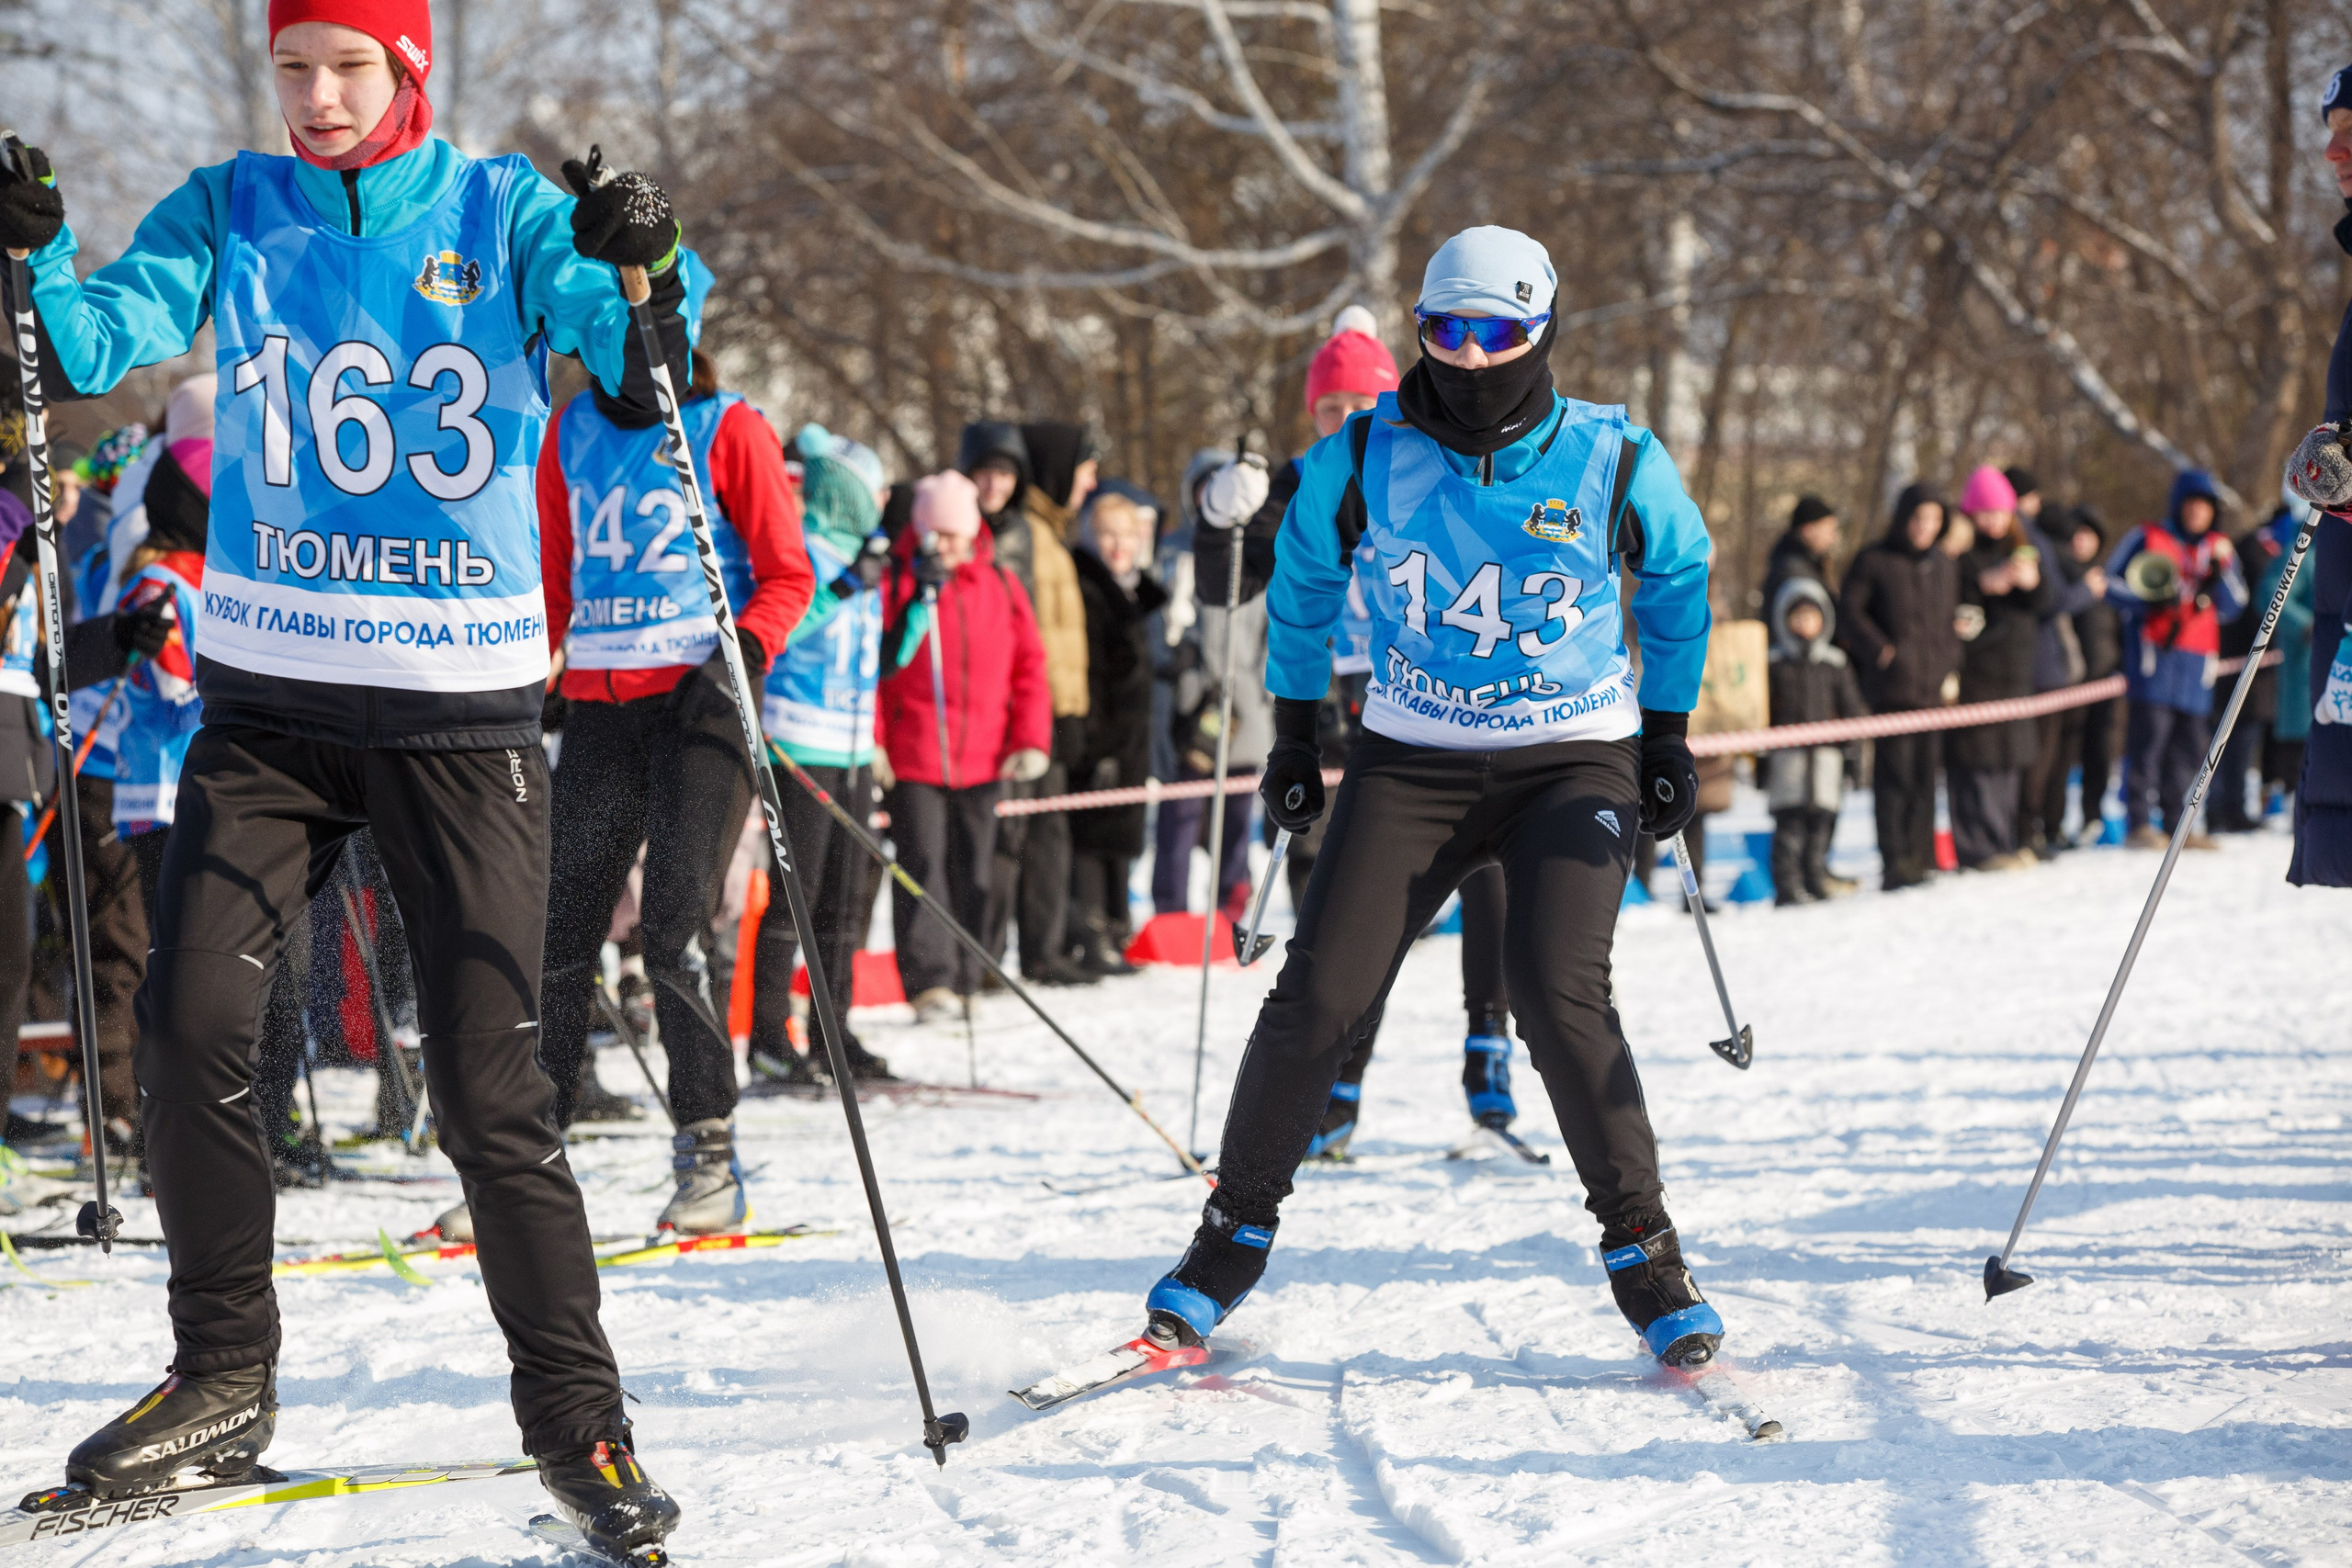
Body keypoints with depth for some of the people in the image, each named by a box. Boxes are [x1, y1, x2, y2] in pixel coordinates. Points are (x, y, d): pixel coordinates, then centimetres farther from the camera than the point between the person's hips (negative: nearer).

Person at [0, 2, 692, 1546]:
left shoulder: (501, 211, 0)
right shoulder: (230, 210, 6)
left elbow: (636, 370, -12)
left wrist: (642, 274, -33)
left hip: (461, 706, -2)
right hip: (268, 697, 2)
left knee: (492, 1081, -5)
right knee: (191, 1024, -9)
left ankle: (577, 1419, 6)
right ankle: (224, 1379, 9)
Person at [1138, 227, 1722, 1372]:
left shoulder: (1614, 462, -9)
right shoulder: (1364, 457, -7)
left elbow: (1678, 581, 11)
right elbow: (1301, 577, 12)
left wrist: (1669, 737, 9)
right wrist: (1293, 732, 13)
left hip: (1574, 762, -1)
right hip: (1411, 762, 2)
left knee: (1558, 996, -19)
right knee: (1319, 996, -7)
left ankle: (1643, 1252, -5)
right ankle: (1234, 1235, 12)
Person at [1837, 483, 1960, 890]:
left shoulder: (1945, 566, 16)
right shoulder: (1874, 561, 1)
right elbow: (1848, 612, -1)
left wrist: (1951, 669, 8)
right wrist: (1880, 650, -11)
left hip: (1934, 688, 5)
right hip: (1893, 685, -5)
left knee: (1926, 775, 4)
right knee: (1895, 772, -9)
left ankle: (1922, 858, 10)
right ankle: (1895, 861, -9)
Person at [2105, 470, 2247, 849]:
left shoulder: (2219, 548, 20)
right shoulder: (2146, 539, 7)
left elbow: (2233, 608, 15)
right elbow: (2111, 585, 4)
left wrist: (2220, 574, -3)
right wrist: (2152, 601, -10)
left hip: (2197, 661, 5)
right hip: (2153, 652, -5)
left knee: (2190, 744, 3)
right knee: (2149, 736, -12)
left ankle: (2177, 822, 12)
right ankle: (2139, 824, -10)